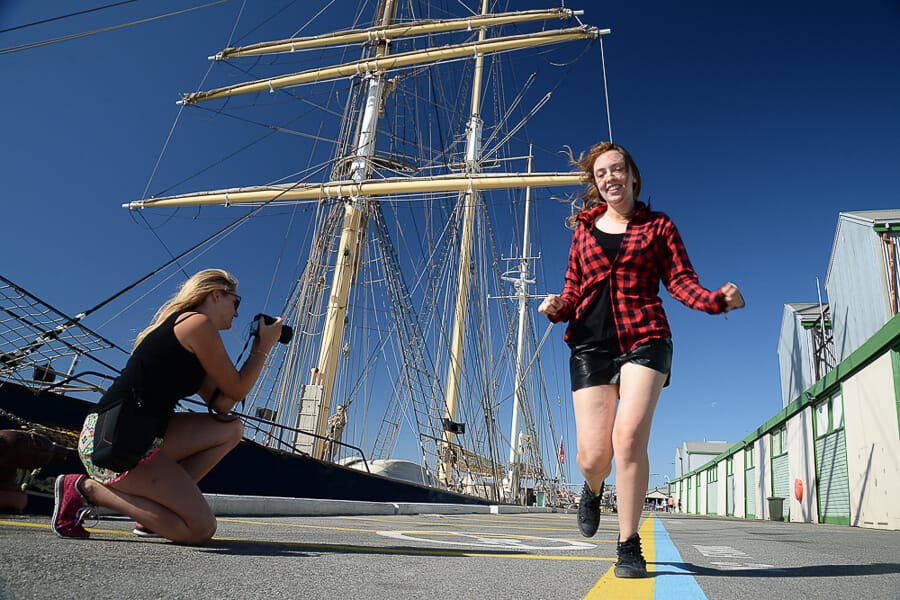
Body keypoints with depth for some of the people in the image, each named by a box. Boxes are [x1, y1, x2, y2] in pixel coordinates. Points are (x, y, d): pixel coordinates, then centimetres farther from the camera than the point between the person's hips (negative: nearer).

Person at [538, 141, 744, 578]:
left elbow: (680, 279, 4)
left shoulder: (658, 226, 13)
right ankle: (593, 490, 34)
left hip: (645, 340, -1)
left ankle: (629, 545, 1)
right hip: (591, 344, 2)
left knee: (629, 438, -19)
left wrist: (714, 299, -16)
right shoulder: (584, 229, 18)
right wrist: (557, 307, -4)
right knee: (593, 455, -5)